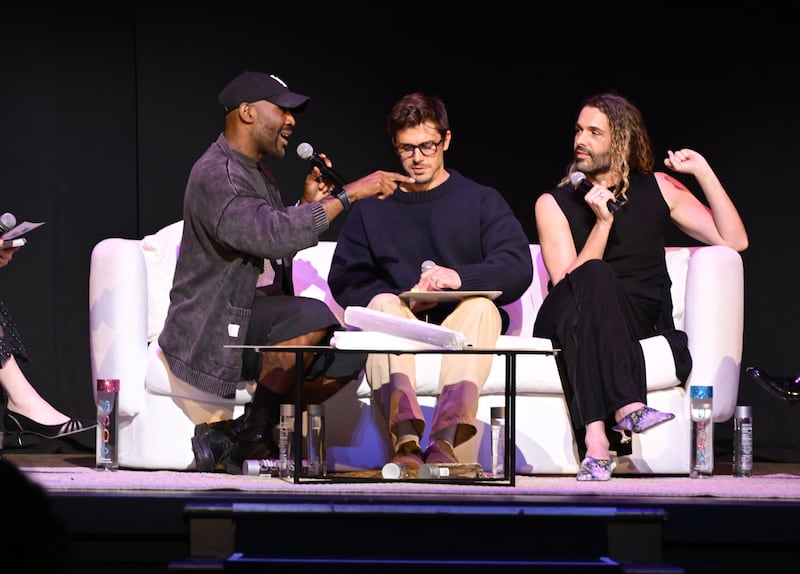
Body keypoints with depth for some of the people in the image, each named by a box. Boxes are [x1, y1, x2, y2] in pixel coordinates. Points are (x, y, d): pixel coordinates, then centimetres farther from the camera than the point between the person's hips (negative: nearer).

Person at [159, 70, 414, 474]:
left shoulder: (258, 175, 18)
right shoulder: (215, 176, -17)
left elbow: (277, 246, 20)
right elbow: (275, 236, -32)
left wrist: (309, 204, 4)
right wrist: (348, 194, -28)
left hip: (255, 316, 10)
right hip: (211, 331, -10)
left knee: (348, 351, -7)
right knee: (313, 316, -31)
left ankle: (233, 436, -5)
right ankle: (253, 438, -19)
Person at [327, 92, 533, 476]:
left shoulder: (481, 201, 15)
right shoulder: (372, 208, 20)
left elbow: (518, 268, -2)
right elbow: (343, 280, 5)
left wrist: (461, 277, -22)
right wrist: (402, 301, -13)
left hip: (460, 328, -1)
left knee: (482, 306, -33)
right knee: (383, 304, -32)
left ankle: (446, 437, -52)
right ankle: (406, 439, -53)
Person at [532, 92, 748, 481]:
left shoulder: (657, 190, 15)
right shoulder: (554, 204, 9)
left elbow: (734, 241, 8)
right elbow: (568, 283, -6)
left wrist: (704, 172, 3)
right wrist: (603, 222, -13)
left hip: (638, 329, 1)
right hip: (566, 328, -1)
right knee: (594, 275, -35)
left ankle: (595, 438, -53)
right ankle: (625, 407, -53)